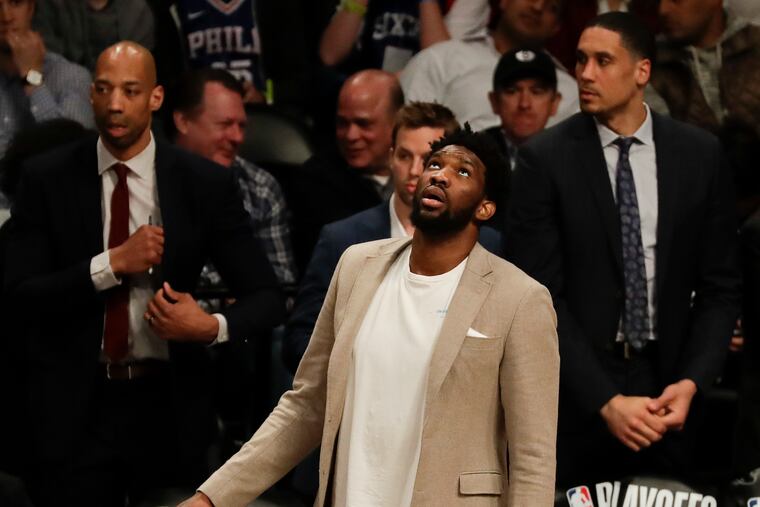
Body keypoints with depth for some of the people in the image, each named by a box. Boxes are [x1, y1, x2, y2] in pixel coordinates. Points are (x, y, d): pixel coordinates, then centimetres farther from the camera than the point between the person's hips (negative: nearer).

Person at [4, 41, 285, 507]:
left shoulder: (206, 184, -2)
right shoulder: (47, 180, -1)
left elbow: (267, 297, 0)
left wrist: (213, 327, -20)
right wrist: (112, 264, -17)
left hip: (170, 407, 1)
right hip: (77, 407, 0)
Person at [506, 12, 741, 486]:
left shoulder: (700, 154, 3)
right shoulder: (546, 158, -4)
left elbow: (720, 286, 6)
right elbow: (541, 296, -8)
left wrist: (691, 382, -8)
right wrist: (605, 401, -15)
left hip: (666, 391, 2)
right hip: (576, 400, -2)